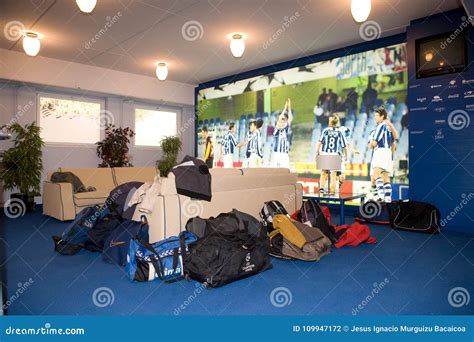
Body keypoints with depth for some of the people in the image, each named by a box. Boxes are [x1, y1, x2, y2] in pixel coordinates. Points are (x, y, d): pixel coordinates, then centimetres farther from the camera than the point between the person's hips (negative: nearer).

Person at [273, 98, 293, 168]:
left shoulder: (286, 129, 8)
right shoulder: (276, 130, 2)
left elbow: (290, 119, 0)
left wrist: (289, 107, -3)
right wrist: (285, 108, -8)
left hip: (285, 155, 2)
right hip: (277, 154, -2)